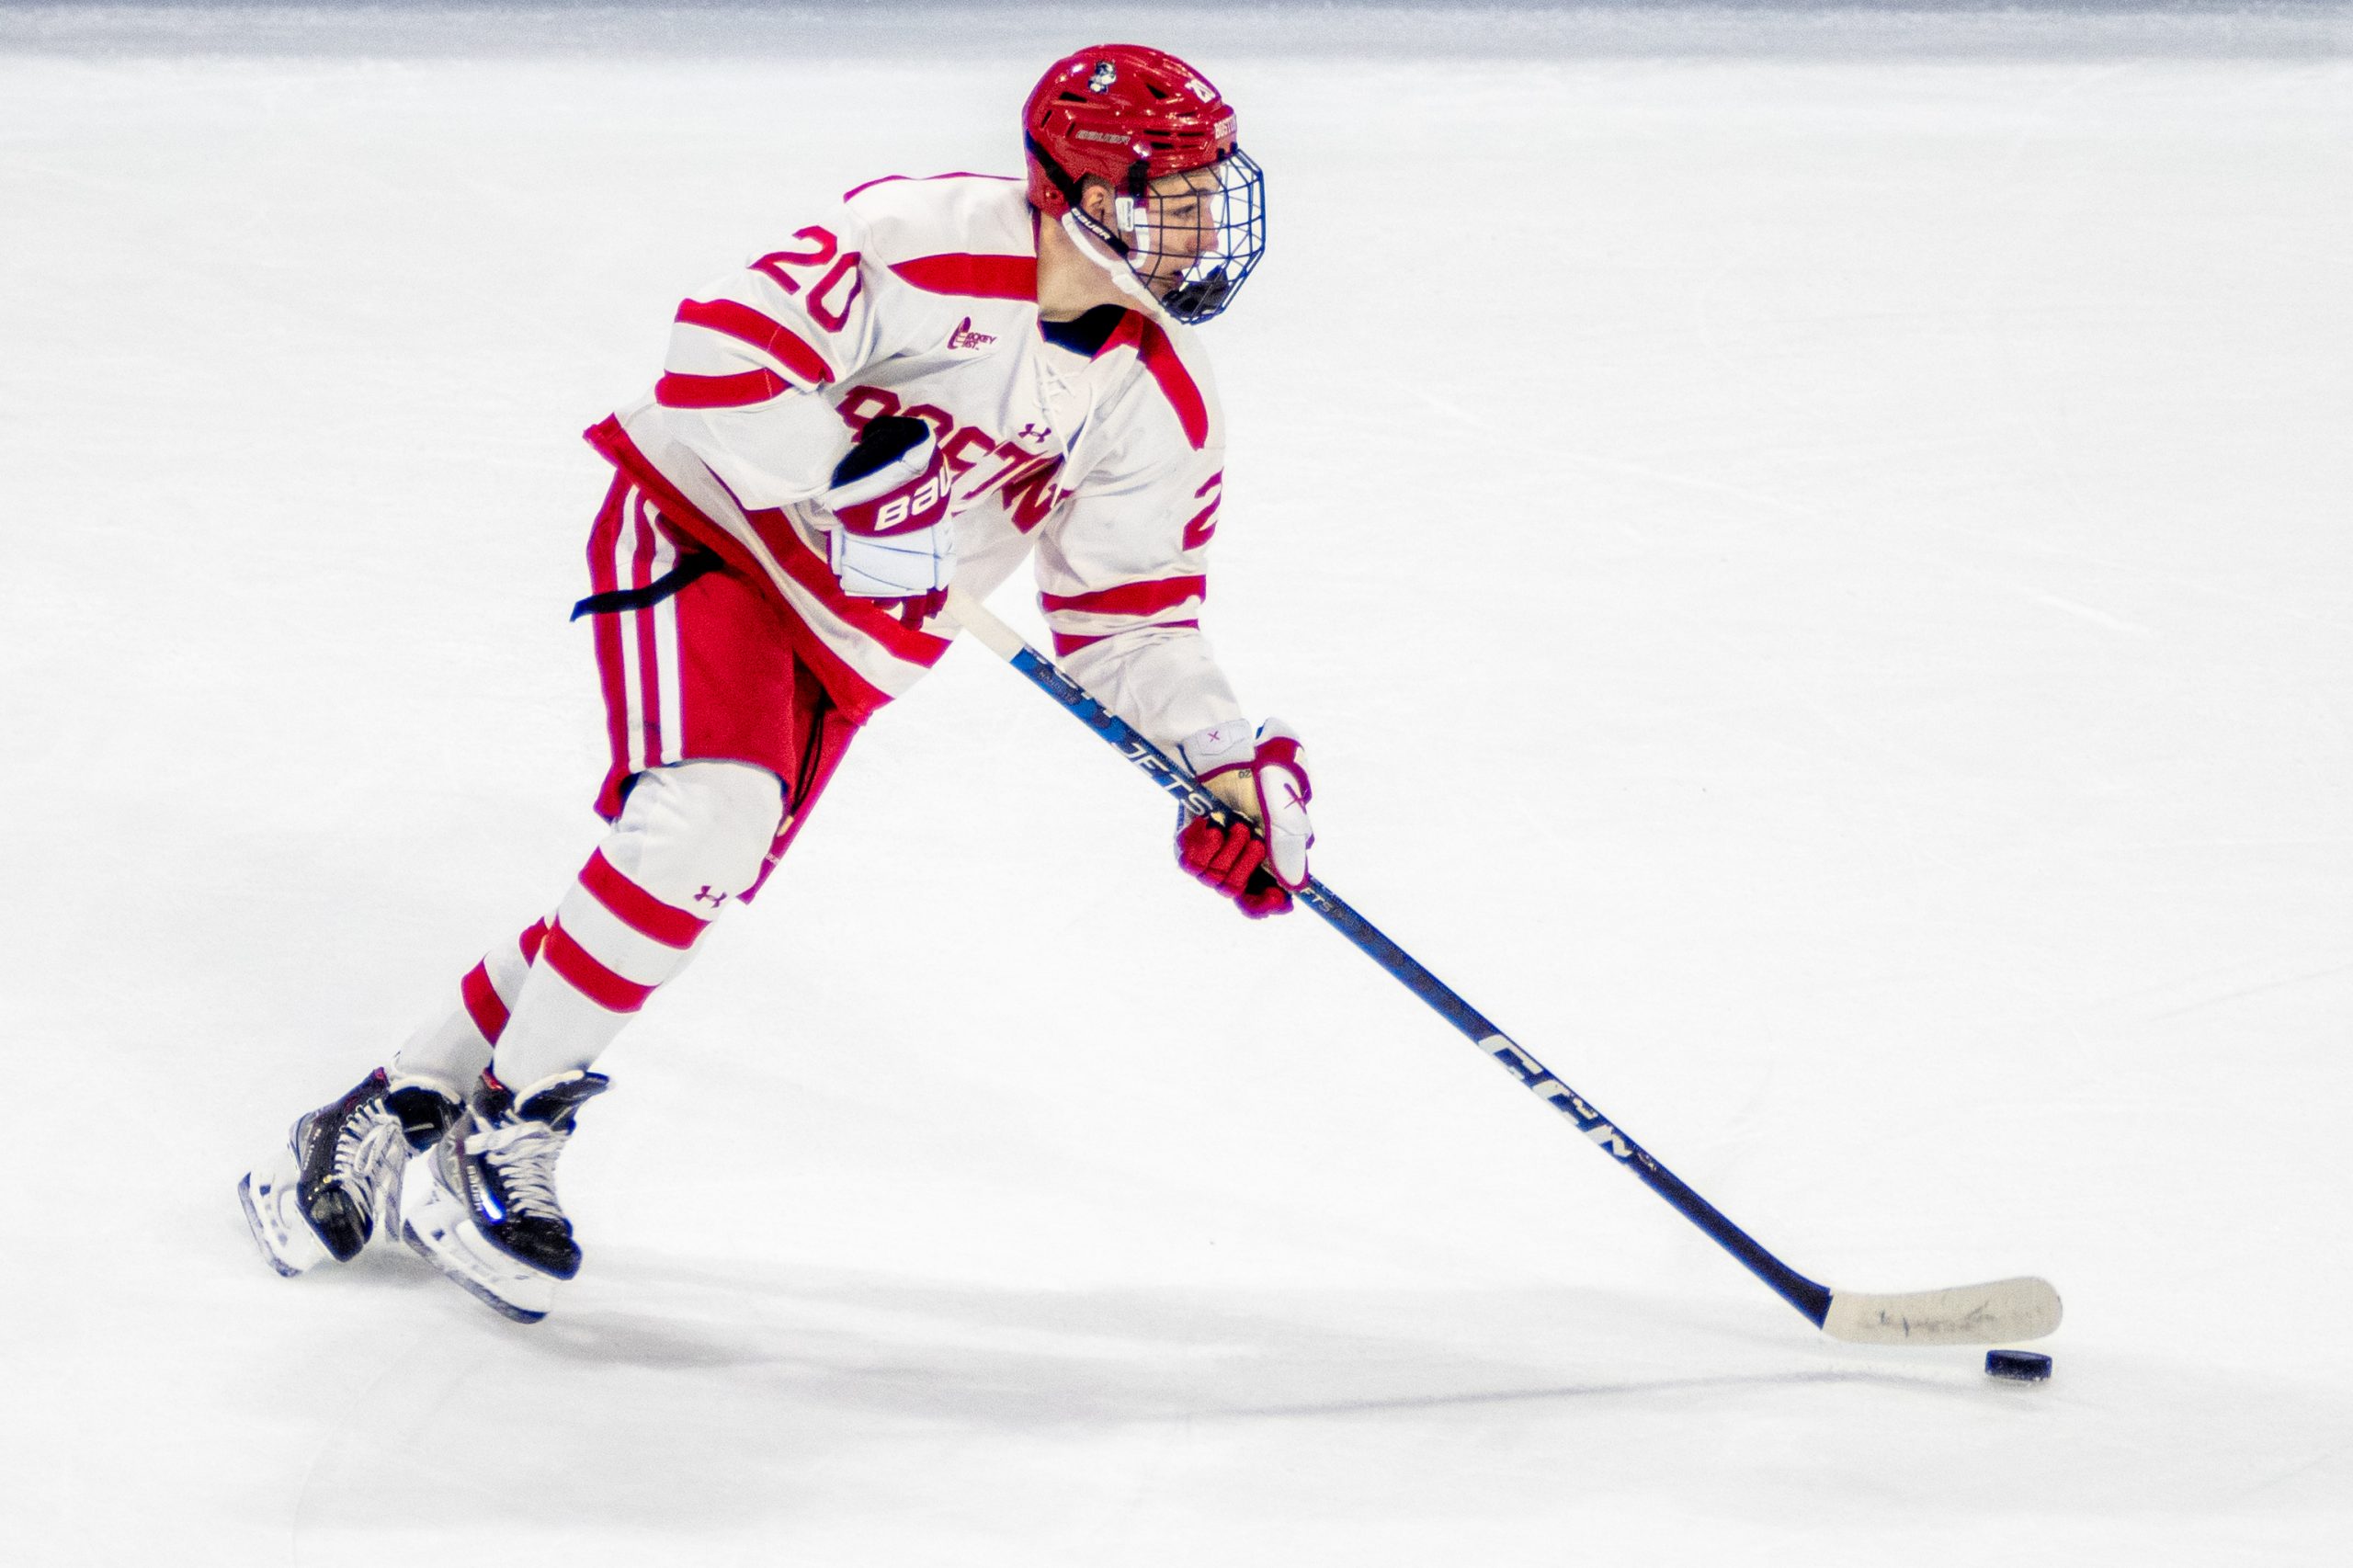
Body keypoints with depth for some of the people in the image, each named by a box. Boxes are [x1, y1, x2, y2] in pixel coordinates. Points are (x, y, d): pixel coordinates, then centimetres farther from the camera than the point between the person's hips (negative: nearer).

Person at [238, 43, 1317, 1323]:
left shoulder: (1162, 402, -5)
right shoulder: (934, 240, -24)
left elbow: (1128, 621, 2)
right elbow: (718, 360, -28)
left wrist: (1232, 760, -11)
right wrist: (853, 485, -35)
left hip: (848, 642, 7)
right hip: (707, 527, -7)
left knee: (689, 888, 1)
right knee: (708, 811, -28)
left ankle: (390, 1120, 15)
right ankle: (506, 1130, -14)